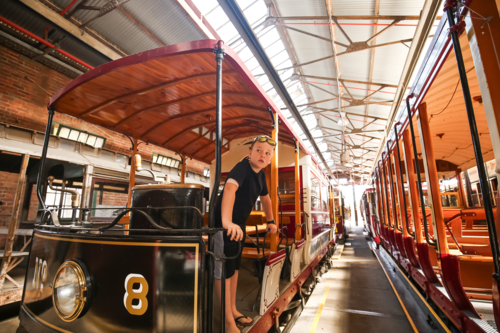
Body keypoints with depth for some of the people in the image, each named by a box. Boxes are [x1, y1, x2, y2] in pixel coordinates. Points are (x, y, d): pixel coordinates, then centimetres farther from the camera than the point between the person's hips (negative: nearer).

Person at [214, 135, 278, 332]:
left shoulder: (261, 175, 3)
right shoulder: (242, 168, -23)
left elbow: (265, 198, 19)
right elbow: (230, 187, -43)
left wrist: (270, 221, 24)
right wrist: (227, 221, -57)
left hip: (239, 224, 9)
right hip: (224, 224, -9)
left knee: (235, 267, 19)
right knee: (224, 270, 1)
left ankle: (233, 310, 37)